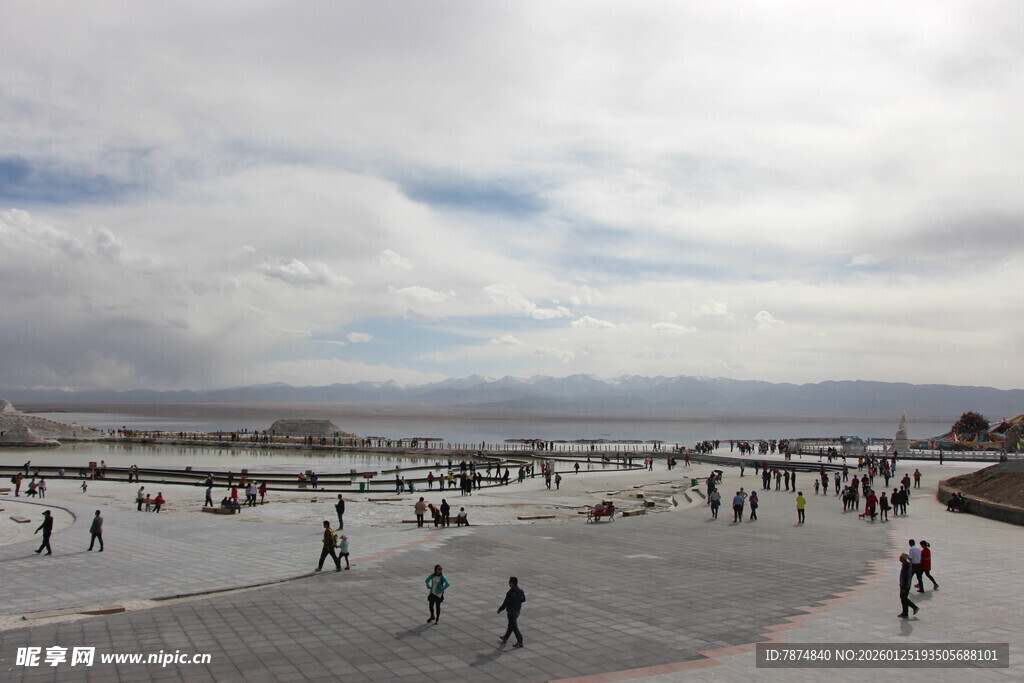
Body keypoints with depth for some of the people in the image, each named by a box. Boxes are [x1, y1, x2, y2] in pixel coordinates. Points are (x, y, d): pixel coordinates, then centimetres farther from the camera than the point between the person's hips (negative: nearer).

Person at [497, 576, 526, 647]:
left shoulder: (510, 593, -27)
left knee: (514, 627, 4)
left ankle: (519, 642, 8)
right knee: (510, 625, 21)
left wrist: (499, 610, -6)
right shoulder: (520, 591, -4)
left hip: (511, 612, -8)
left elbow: (505, 603, -21)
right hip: (517, 610, 8)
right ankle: (505, 639, 37)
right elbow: (523, 599, 9)